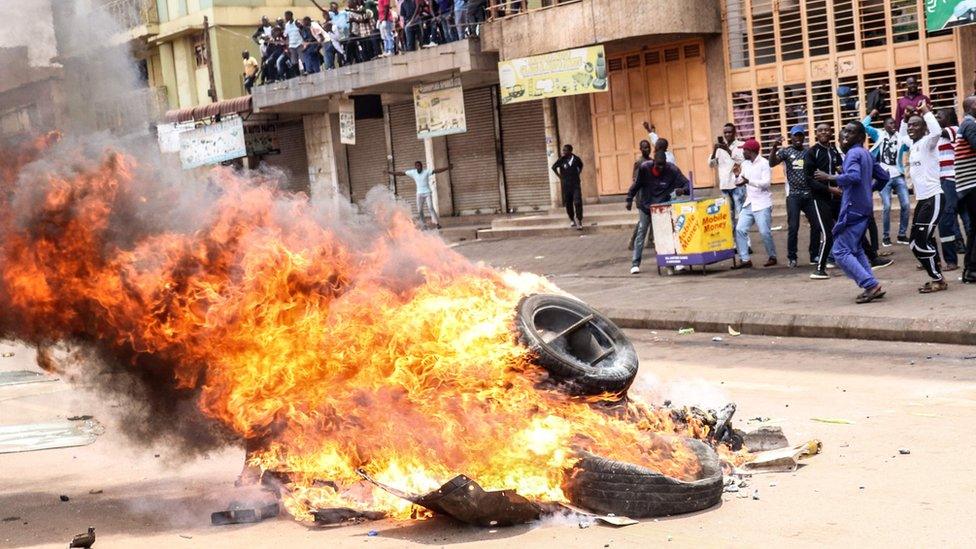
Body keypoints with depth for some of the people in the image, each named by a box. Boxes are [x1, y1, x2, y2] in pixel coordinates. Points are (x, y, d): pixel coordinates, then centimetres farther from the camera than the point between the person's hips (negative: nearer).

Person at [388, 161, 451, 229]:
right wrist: (390, 173, 7)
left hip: (428, 193, -3)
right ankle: (424, 225, 6)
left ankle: (436, 223, -14)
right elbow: (401, 173, 6)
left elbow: (437, 171, -15)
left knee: (430, 208, -14)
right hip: (419, 194, 3)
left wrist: (447, 168, -27)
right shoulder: (413, 172, 1)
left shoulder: (426, 171, -7)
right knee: (419, 210, -1)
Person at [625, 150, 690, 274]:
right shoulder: (644, 168, -18)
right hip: (646, 206, 1)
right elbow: (636, 184, -2)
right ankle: (635, 263, 7)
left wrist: (683, 190, -42)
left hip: (663, 206, -1)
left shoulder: (672, 170, -21)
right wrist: (629, 199, 1)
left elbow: (687, 184, -20)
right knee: (641, 233, 3)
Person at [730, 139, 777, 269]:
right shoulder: (744, 164, 11)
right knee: (739, 230, -4)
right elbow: (739, 183, 17)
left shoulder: (764, 163, -10)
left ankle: (772, 257, 13)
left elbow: (766, 183, -19)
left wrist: (749, 181, -29)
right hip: (748, 204, 7)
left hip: (762, 204, -7)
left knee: (764, 232, -7)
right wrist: (737, 175, -5)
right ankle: (745, 259, 0)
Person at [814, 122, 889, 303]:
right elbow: (883, 176, 24)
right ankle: (872, 288, 13)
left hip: (853, 209, -10)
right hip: (865, 208, 10)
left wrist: (829, 177, -21)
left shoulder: (853, 153, -11)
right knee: (856, 250, 18)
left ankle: (871, 285, -15)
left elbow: (853, 176, -29)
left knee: (841, 251, -8)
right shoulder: (866, 154, 17)